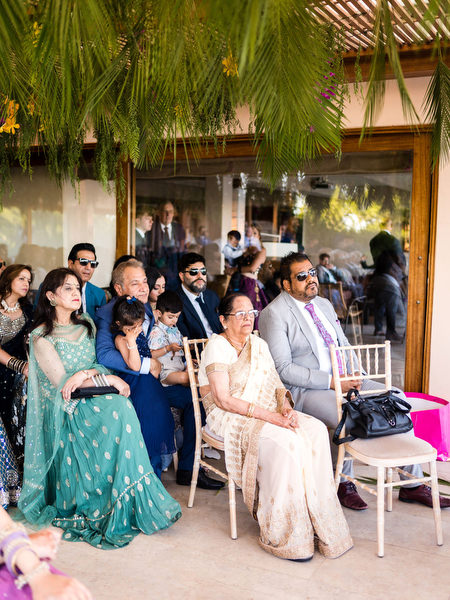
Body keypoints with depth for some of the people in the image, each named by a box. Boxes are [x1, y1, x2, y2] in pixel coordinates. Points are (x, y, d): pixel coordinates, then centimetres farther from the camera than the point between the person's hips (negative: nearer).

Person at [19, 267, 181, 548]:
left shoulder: (86, 325, 13)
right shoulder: (41, 336, -5)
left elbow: (100, 364, 11)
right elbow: (61, 382, -11)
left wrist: (85, 374, -12)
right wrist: (109, 379, -15)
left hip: (92, 399, 5)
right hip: (65, 410, -5)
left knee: (120, 408, -27)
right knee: (118, 407, -29)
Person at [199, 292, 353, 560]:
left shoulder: (259, 344, 16)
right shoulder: (217, 347, -7)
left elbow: (277, 385, 14)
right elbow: (223, 399, -16)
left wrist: (286, 407, -10)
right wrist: (268, 416, -22)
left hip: (270, 413, 7)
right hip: (232, 419, -6)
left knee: (315, 430, -20)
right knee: (284, 442, -33)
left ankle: (318, 521, -16)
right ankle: (284, 535, -21)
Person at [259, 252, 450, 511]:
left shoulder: (325, 304, 15)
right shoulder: (274, 314, -10)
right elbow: (284, 369, -16)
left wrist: (355, 373, -3)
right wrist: (331, 382, -20)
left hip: (343, 381, 8)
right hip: (303, 391, -7)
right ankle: (343, 482, -3)